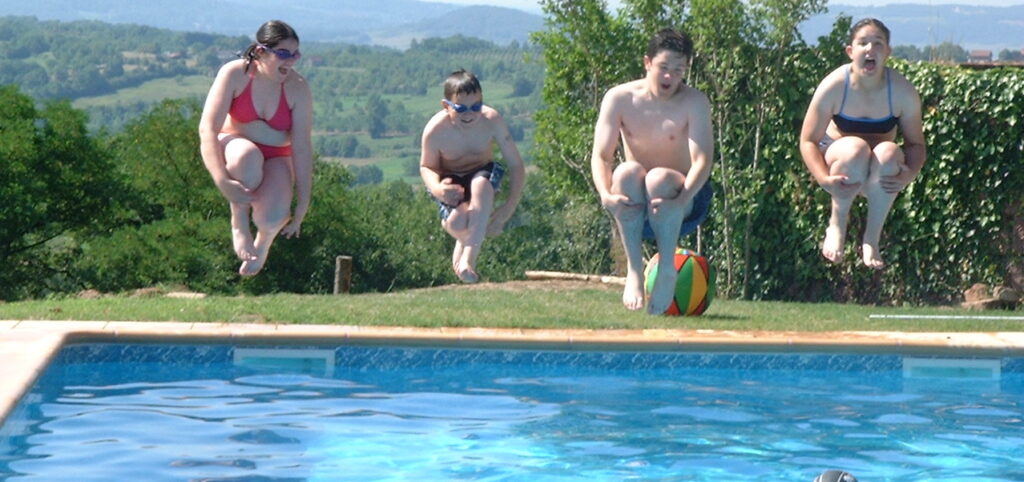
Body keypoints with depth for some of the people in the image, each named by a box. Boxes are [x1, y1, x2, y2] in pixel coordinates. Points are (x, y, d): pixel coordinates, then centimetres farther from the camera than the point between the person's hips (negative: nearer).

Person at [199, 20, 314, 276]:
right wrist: (222, 181, -37)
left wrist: (303, 204, -17)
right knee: (247, 155, -41)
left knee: (272, 219, -28)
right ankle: (239, 224, -16)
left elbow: (302, 147, -14)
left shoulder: (297, 88, -13)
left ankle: (263, 242, 12)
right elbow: (207, 129, -24)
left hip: (276, 158, 2)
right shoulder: (235, 74, -17)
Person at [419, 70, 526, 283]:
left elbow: (516, 165, -15)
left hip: (482, 173, 0)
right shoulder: (435, 130, -23)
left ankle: (468, 259, -32)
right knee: (456, 224, -31)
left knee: (481, 186, -38)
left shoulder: (492, 120, -22)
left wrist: (509, 207, -24)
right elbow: (426, 167, -5)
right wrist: (436, 188, -28)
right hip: (449, 180, 0)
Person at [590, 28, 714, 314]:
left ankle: (667, 270, -22)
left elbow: (702, 160, -20)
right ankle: (634, 269, -28)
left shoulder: (694, 103, -10)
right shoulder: (619, 98, -5)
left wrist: (680, 201, -38)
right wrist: (606, 195, -31)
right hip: (634, 205, 2)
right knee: (628, 171, -32)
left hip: (684, 203, -2)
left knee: (659, 178, -35)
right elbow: (600, 156, -10)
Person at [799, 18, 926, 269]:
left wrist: (910, 174, -32)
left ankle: (872, 239, -22)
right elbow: (808, 141, -16)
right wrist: (824, 179, -33)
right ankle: (837, 225, -15)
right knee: (855, 148, -36)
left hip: (879, 175, 2)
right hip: (837, 160, -2)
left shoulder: (903, 91, -16)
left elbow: (916, 143, -9)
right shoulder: (834, 86, -20)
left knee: (888, 153, -34)